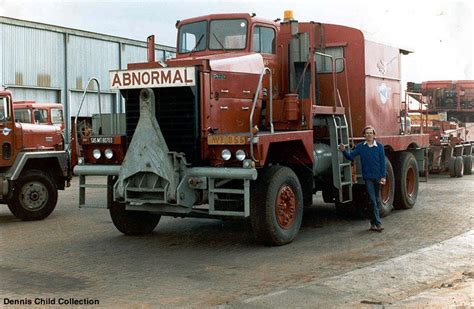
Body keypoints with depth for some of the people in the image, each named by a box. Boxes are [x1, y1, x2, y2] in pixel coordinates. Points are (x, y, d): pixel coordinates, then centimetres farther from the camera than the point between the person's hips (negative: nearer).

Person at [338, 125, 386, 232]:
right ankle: (378, 223, -9)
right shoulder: (360, 147, 2)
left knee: (377, 200, 9)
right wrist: (344, 151, -20)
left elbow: (383, 162, 0)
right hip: (368, 177, -1)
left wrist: (383, 176, -6)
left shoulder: (379, 146, 0)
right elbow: (351, 156, -1)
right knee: (372, 200, -7)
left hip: (377, 176, 1)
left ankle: (373, 223, 18)